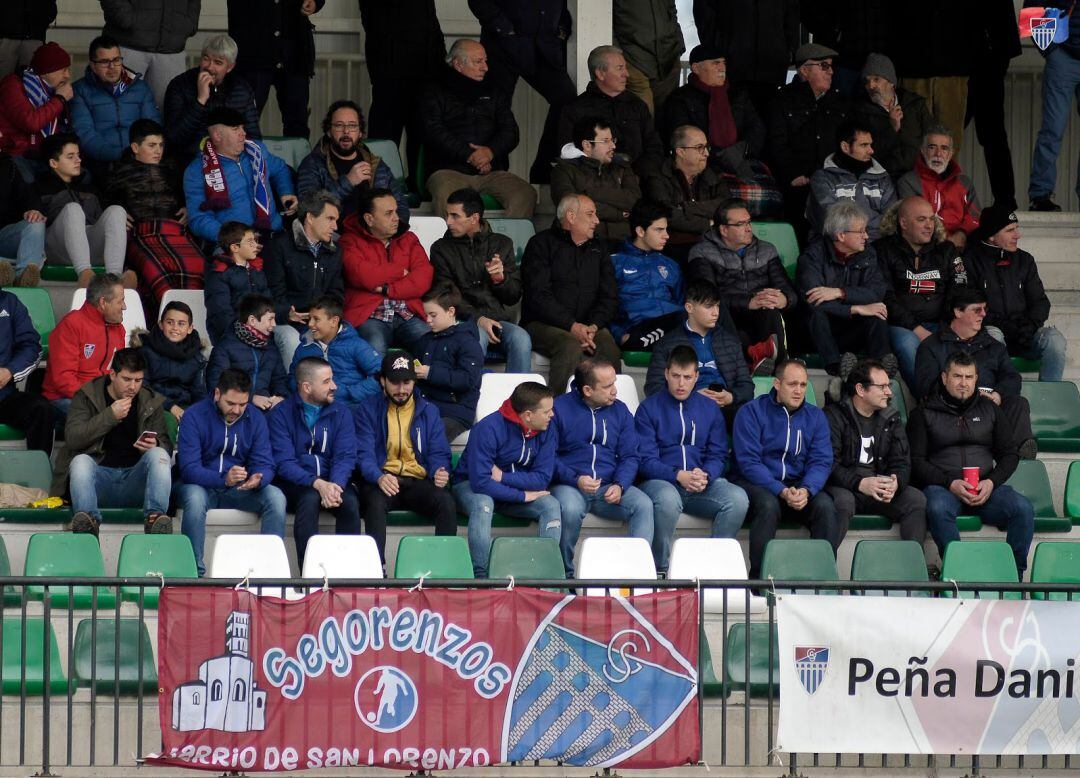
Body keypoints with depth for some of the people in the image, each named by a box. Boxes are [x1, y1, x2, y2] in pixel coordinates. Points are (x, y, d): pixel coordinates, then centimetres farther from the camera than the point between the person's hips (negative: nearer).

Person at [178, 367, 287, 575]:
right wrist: (224, 479, -38)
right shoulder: (195, 416, -12)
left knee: (276, 497, -24)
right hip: (203, 487, -3)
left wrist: (258, 479, -31)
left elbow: (265, 465, -4)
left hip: (240, 489, 3)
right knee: (194, 498, -37)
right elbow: (189, 468, -20)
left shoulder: (255, 419, 1)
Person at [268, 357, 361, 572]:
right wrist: (317, 484, -28)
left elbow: (346, 457, -3)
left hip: (330, 481, 3)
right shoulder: (281, 415, -3)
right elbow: (284, 463, -12)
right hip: (293, 484, -3)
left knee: (350, 502, -28)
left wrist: (335, 485, -25)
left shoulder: (340, 413, 8)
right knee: (310, 498, -35)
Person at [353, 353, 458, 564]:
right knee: (376, 503, -37)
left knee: (446, 502, -29)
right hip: (381, 481, -2)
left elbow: (439, 453, 11)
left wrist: (440, 472, -14)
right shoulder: (368, 410, 6)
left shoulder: (428, 411, 15)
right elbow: (364, 454, -4)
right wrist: (379, 478, -26)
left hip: (418, 482, 2)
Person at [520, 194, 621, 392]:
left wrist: (594, 326, -9)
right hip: (542, 324, -4)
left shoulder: (598, 249, 20)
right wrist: (572, 326, -19)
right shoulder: (541, 244, 3)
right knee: (571, 347, -35)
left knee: (609, 348, -27)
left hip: (588, 325, 4)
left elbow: (609, 296, 12)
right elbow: (539, 296, -8)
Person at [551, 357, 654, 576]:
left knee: (644, 505, -24)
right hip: (569, 485, -4)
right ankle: (566, 572, -18)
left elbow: (630, 456, 11)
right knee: (569, 509, -36)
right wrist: (576, 480, -18)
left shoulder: (620, 410, 12)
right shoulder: (559, 408, -1)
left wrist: (620, 485, -9)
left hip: (609, 488, 4)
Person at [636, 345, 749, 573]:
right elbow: (646, 460, -4)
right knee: (668, 499, -40)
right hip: (660, 482, -4)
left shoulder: (709, 409, 16)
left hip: (702, 485, 4)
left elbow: (718, 456, 12)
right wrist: (678, 476, -21)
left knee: (738, 499, -26)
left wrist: (705, 476, -12)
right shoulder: (649, 409, 5)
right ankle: (661, 570, -24)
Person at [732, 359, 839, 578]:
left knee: (826, 506, -26)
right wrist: (782, 492, -24)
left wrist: (806, 490, -21)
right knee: (768, 505, -36)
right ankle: (759, 578, -31)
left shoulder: (815, 416, 10)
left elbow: (821, 461, 1)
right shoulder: (751, 412, -3)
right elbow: (749, 462, -11)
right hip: (756, 484, -3)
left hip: (798, 485, 3)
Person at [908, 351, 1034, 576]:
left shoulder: (989, 409, 19)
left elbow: (1009, 454, 16)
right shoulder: (924, 414, 10)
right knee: (937, 509, -39)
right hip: (941, 485, -3)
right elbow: (916, 462, 2)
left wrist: (991, 483, -4)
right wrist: (951, 484, -13)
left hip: (985, 487, 3)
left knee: (1023, 508, -26)